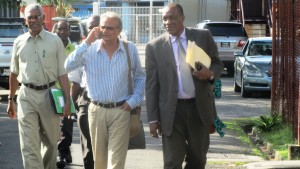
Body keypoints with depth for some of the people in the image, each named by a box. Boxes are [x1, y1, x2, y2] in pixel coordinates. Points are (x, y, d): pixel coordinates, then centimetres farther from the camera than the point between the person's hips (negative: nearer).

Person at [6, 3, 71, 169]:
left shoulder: (55, 41, -1)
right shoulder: (19, 42, 5)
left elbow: (62, 73, -1)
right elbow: (14, 73, 15)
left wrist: (67, 100, -7)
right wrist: (10, 99, 16)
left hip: (49, 95, 0)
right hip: (26, 96, 1)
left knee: (50, 141, 15)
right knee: (29, 146, -7)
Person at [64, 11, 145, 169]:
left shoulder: (130, 49, -1)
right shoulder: (89, 49, -5)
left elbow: (140, 76, 11)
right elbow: (68, 66, -19)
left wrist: (134, 100, 0)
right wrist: (87, 42, -20)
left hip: (121, 111, -1)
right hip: (96, 110, 1)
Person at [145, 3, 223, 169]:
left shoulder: (203, 36, 2)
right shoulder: (154, 47, -1)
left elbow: (217, 64, 11)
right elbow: (151, 85, 0)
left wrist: (210, 73, -14)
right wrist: (153, 118, -3)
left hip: (200, 107, 2)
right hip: (172, 110, -2)